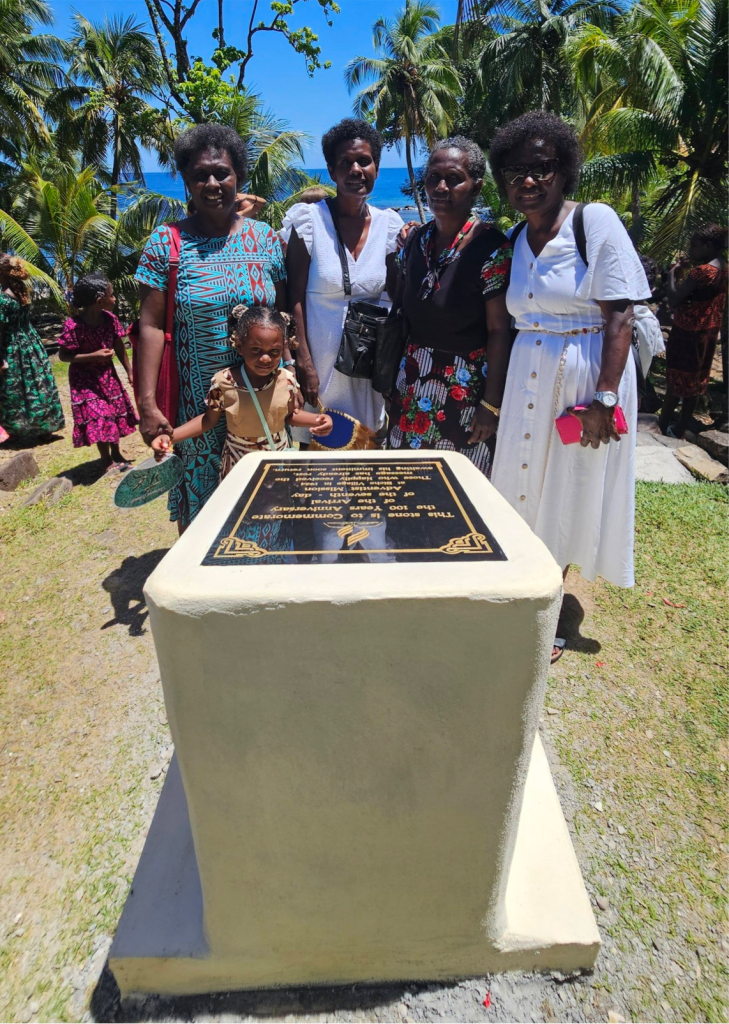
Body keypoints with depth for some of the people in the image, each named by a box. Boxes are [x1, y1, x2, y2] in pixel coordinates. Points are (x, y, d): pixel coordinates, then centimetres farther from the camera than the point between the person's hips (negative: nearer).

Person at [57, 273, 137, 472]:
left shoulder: (110, 318, -8)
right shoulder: (73, 326, -24)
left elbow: (119, 347, 3)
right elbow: (63, 355, -18)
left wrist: (130, 371, 6)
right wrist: (93, 356, -26)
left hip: (107, 373, 6)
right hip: (84, 379, -6)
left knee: (115, 411, 12)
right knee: (99, 415, -5)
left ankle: (116, 454, 30)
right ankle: (107, 460, 11)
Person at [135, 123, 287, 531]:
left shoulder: (266, 238, 5)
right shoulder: (166, 242, -2)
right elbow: (152, 325, -5)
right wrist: (148, 403, -12)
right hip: (196, 398, -2)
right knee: (198, 500, 9)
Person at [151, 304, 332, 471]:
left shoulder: (287, 380, -13)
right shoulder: (223, 381, -18)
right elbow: (209, 419, -4)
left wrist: (316, 419, -14)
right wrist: (170, 435, -14)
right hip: (237, 462, -1)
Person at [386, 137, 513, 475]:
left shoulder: (492, 248, -10)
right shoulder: (416, 241, 7)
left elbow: (499, 332, -12)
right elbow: (403, 314, 12)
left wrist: (491, 404, -15)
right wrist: (389, 377, 9)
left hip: (466, 384, -5)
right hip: (413, 382, 6)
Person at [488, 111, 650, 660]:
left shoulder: (597, 221, -6)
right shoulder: (514, 240, 11)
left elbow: (619, 315, -13)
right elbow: (508, 322, 13)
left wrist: (604, 398, -20)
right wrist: (493, 395, 5)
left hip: (585, 376, -5)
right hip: (529, 379, 5)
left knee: (569, 493, 4)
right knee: (525, 486, 10)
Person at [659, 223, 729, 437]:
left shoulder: (701, 270, -20)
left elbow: (673, 300, -21)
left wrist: (673, 275, -8)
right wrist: (686, 274, 10)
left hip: (688, 333, -9)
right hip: (708, 333, 9)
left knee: (675, 382, 0)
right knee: (694, 383, 12)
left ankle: (661, 427, 9)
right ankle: (679, 429, 21)